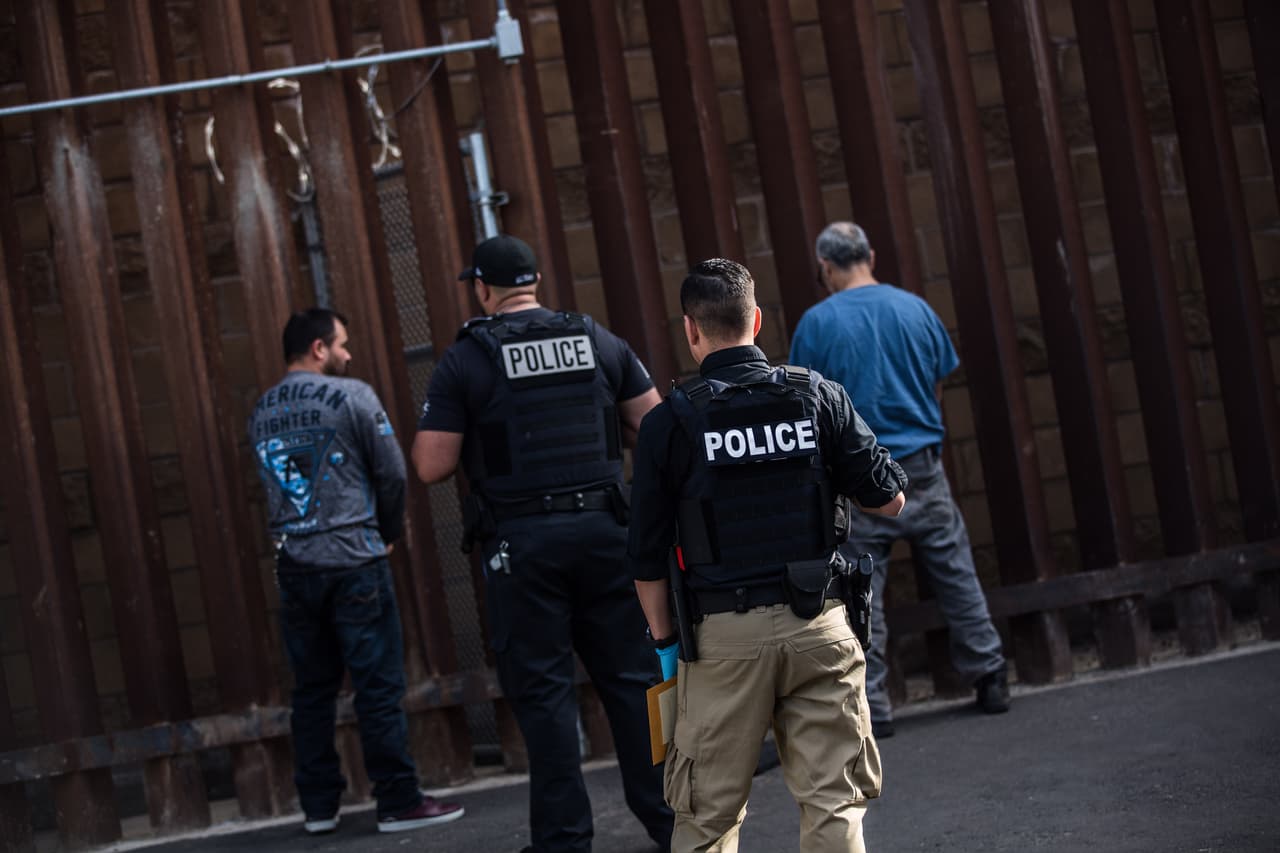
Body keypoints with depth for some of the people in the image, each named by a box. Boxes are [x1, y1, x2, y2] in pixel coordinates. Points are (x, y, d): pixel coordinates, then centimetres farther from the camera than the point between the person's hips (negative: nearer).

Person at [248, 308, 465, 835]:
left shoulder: (261, 414, 9)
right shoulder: (351, 397, -7)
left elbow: (274, 485, 12)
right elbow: (392, 473, -7)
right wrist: (389, 531, 11)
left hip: (294, 567, 5)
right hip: (353, 562, -5)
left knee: (312, 689, 11)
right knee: (379, 686, -1)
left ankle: (318, 806, 16)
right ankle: (398, 802, 2)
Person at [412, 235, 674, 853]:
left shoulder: (464, 361, -4)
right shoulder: (599, 342, 6)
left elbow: (431, 467, -7)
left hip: (521, 540, -3)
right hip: (604, 528, 3)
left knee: (542, 690, 4)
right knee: (631, 675, 11)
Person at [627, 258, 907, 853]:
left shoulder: (669, 423, -4)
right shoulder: (818, 396, 0)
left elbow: (647, 556, -1)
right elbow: (888, 498, 3)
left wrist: (664, 640, 12)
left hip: (724, 636, -1)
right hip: (817, 626, 1)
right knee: (834, 804, 7)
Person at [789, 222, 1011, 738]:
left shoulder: (817, 323, -6)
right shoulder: (915, 308, 4)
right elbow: (937, 385, 13)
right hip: (922, 469, 3)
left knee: (862, 597, 3)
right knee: (957, 578, 14)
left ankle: (872, 709, 5)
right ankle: (990, 680, 19)